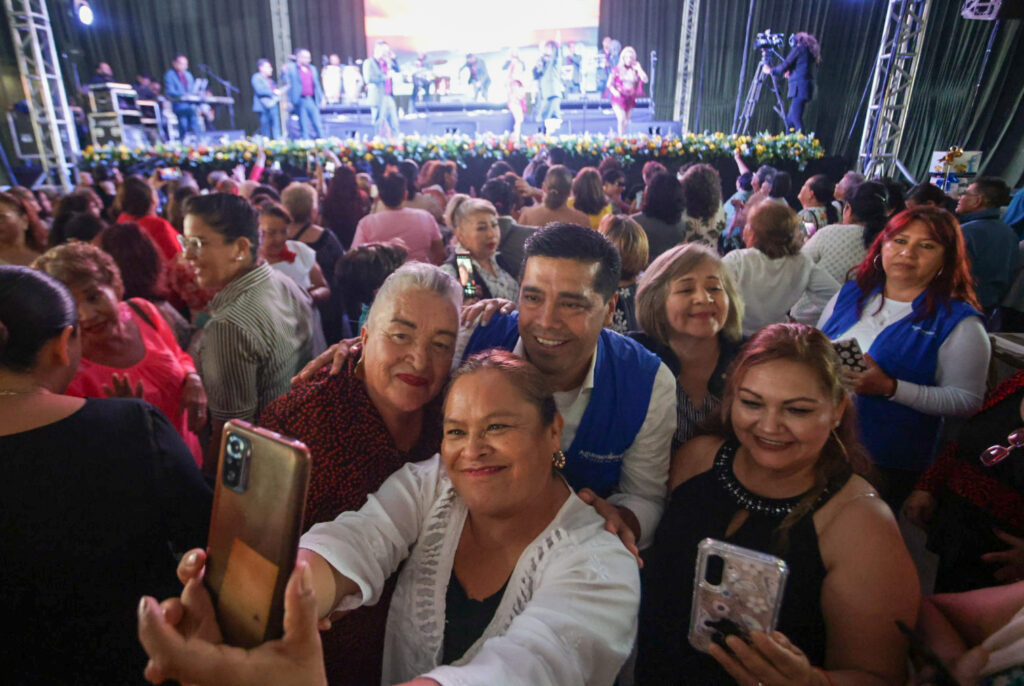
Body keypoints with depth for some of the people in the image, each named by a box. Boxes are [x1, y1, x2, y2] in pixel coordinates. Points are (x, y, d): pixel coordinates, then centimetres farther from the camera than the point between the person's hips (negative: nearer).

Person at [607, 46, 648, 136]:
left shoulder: (635, 69, 4)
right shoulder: (616, 69, -3)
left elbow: (645, 80, -5)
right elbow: (609, 84, 1)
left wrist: (639, 68, -8)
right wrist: (614, 91, -18)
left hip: (630, 99, 3)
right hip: (619, 98, -3)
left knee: (626, 121, 9)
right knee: (621, 119, -21)